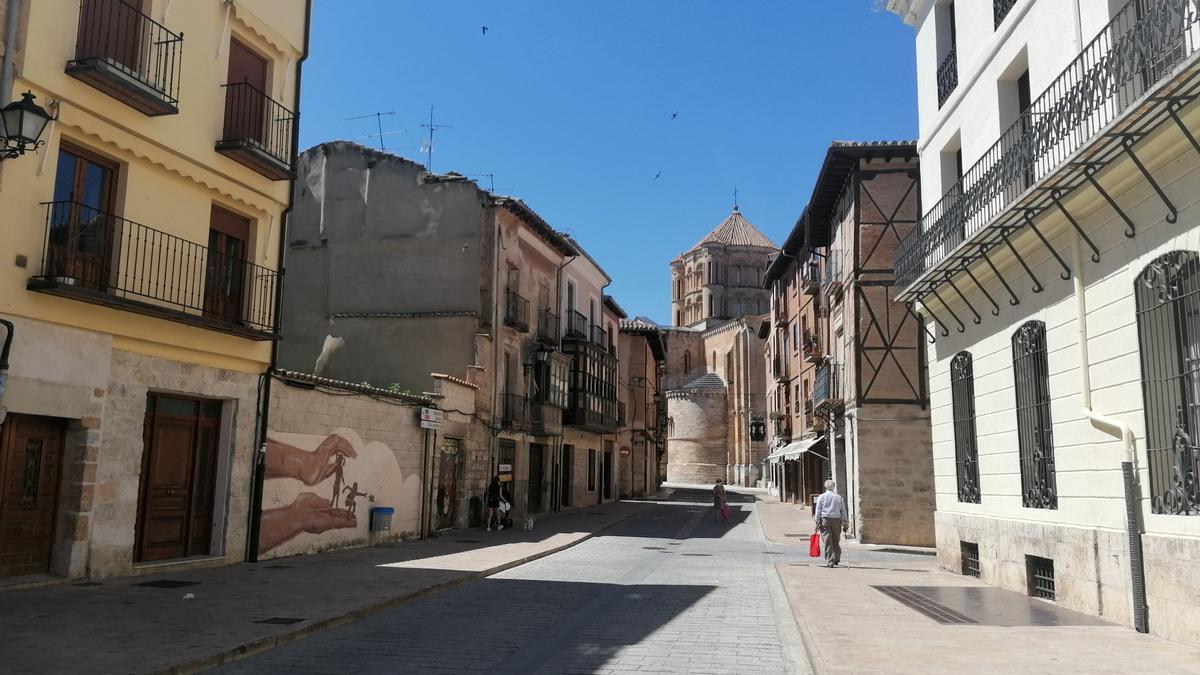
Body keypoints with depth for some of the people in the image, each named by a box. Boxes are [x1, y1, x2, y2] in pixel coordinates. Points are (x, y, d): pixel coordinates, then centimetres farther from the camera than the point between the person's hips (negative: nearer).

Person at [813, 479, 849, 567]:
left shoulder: (821, 497, 3)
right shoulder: (839, 497, 7)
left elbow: (818, 511, 0)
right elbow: (843, 511, 9)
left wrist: (817, 522, 2)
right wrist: (845, 523, 12)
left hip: (825, 520, -2)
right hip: (836, 520, 2)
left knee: (827, 542, -2)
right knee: (836, 541, 13)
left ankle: (829, 561, -5)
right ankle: (836, 560, 19)